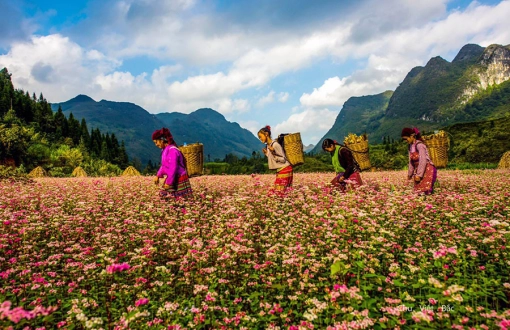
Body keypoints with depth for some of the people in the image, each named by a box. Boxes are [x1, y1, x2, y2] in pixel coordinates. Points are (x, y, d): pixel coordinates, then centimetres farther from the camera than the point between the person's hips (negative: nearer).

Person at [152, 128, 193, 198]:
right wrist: (158, 176, 12)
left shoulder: (172, 150, -21)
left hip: (179, 179, -10)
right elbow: (164, 165, 20)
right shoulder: (164, 150, 9)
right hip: (172, 179, 10)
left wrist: (168, 182, -20)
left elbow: (173, 168, -24)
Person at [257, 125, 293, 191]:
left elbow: (283, 159, -16)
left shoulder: (275, 144, -16)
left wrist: (274, 153, -28)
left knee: (279, 190, -13)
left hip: (285, 169, -9)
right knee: (277, 190, 3)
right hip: (279, 170, 9)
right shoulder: (268, 145, 10)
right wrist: (266, 153, 14)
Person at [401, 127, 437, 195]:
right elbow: (411, 161, 15)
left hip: (427, 170, -8)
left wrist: (419, 175, -20)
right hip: (418, 170, 8)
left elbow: (423, 161, -21)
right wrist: (410, 173, 17)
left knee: (424, 191, -14)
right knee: (419, 191, 2)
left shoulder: (419, 145, -17)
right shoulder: (410, 146, 7)